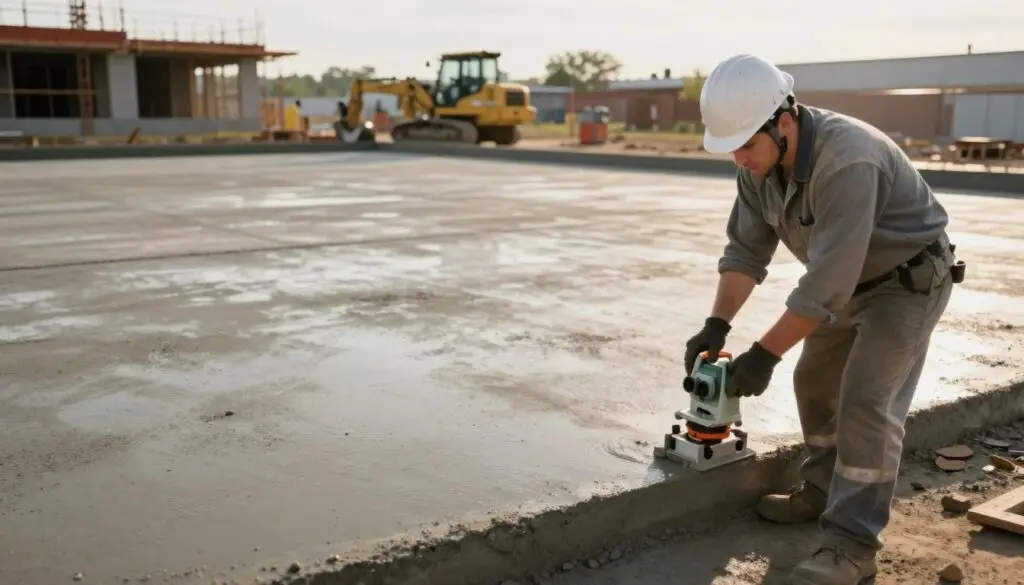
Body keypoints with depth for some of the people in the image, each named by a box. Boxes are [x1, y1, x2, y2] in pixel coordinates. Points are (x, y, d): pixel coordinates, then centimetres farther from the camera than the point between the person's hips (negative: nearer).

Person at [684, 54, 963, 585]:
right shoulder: (758, 161, -12)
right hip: (851, 280, 8)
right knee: (815, 382, 13)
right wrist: (716, 325, -19)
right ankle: (823, 492, 30)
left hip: (910, 280, -8)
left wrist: (764, 353, -33)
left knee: (866, 401, -14)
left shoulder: (846, 161, -38)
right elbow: (746, 249, -8)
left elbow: (826, 281, -38)